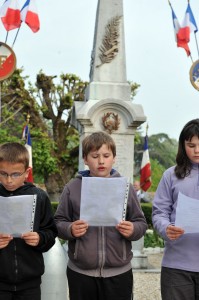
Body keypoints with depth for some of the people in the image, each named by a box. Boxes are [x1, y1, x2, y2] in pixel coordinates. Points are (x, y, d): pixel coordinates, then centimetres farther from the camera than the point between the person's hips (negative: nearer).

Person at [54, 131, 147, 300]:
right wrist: (70, 229, -17)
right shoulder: (72, 188, 1)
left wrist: (133, 230, -15)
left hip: (119, 273, 0)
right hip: (80, 273, 0)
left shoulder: (125, 187, 3)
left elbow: (141, 223, 6)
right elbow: (58, 223, 4)